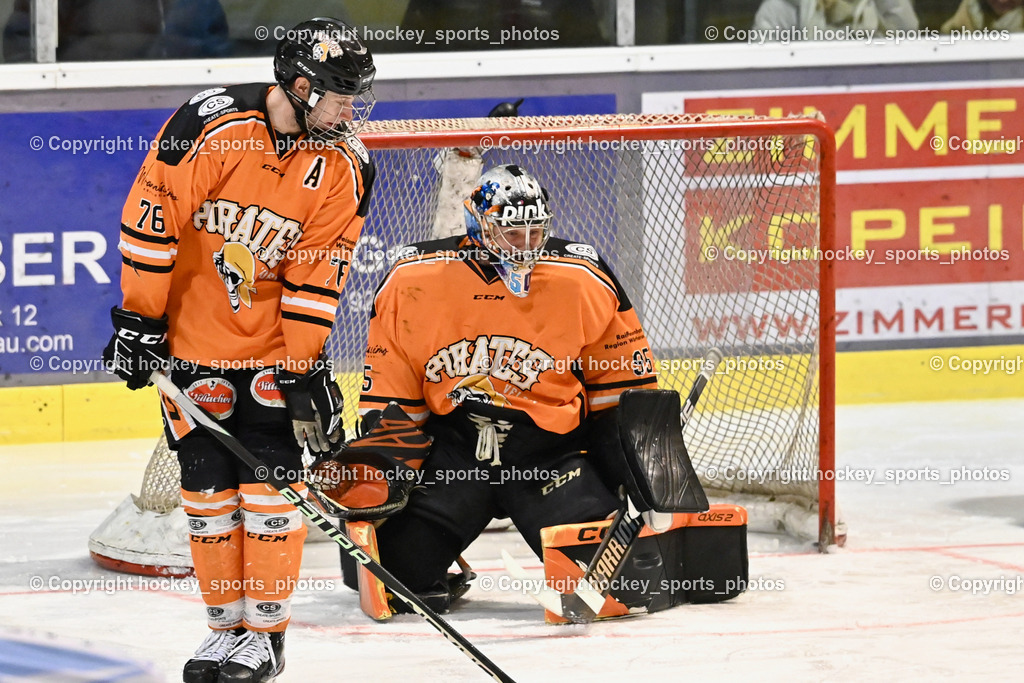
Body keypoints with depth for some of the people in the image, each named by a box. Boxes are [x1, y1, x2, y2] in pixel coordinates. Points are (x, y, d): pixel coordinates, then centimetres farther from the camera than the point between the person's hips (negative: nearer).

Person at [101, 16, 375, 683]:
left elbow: (319, 277, -7)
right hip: (191, 335, -1)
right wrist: (140, 319, -11)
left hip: (274, 340, 1)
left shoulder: (343, 164, -10)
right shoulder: (210, 125, -20)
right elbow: (151, 217, -13)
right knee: (208, 484, 4)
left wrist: (307, 371, -10)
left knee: (271, 479, -7)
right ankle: (226, 624, 17)